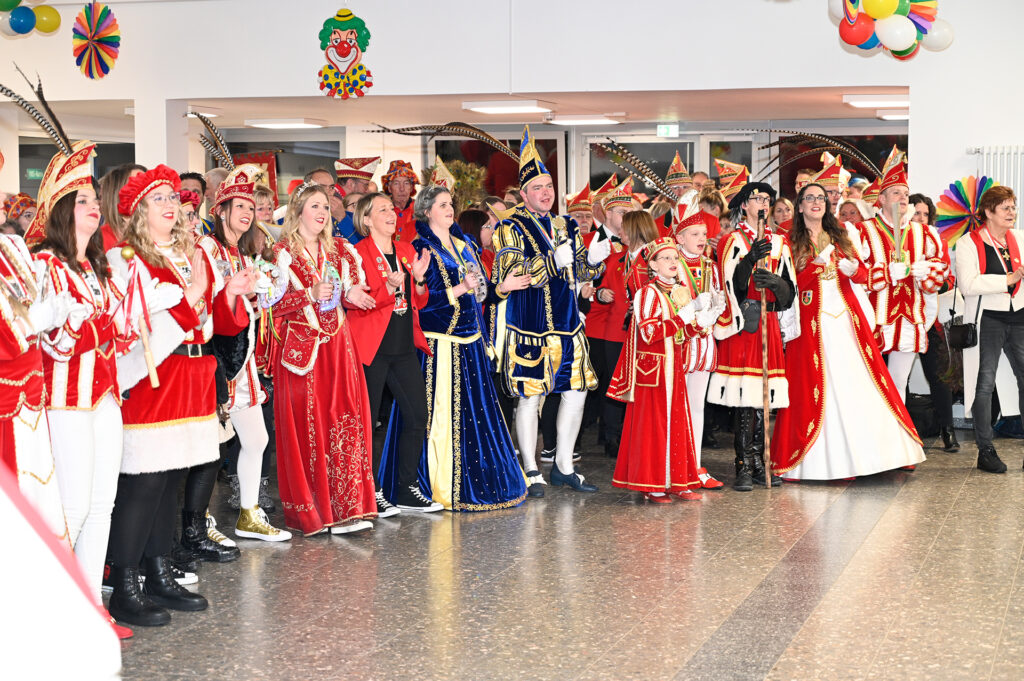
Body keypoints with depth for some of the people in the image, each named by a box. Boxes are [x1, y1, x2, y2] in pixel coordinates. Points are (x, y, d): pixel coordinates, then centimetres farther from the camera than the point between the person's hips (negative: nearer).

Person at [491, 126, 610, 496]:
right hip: (529, 327, -6)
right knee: (530, 396, -2)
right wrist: (552, 262, -26)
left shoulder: (564, 227, 14)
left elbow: (579, 272, 17)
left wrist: (593, 259, -6)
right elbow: (509, 274, -17)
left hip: (566, 325, 6)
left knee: (576, 390, 6)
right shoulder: (511, 229, -5)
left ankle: (563, 466, 19)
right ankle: (531, 471, 9)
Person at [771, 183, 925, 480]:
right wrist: (818, 260, -16)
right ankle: (828, 460, -2)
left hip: (847, 317, 3)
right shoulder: (792, 241, 4)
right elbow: (792, 283, -6)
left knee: (858, 383, -2)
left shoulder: (841, 235, 15)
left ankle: (871, 452, 1)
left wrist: (852, 268, -11)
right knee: (819, 386, -6)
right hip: (813, 320, -3)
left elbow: (863, 275, 11)